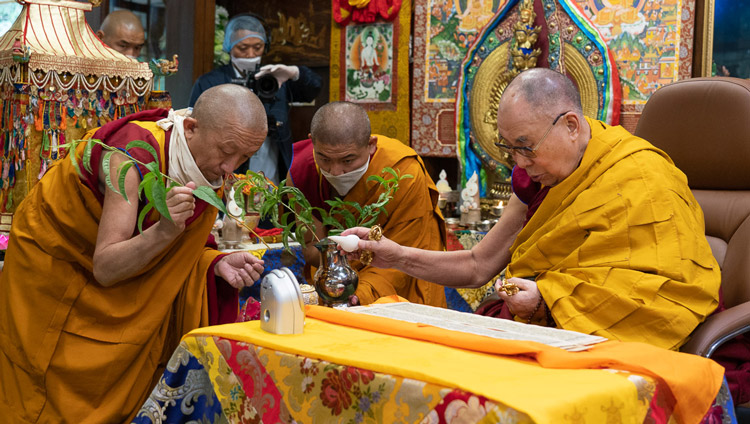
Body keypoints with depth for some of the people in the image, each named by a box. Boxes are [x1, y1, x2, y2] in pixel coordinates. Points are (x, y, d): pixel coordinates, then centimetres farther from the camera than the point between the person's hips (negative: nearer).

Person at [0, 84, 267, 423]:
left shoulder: (212, 165, -13)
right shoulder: (135, 153, -33)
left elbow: (173, 253, -1)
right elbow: (105, 268, -35)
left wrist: (218, 264, -20)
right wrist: (165, 229, -50)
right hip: (52, 263, -6)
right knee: (59, 396, 0)